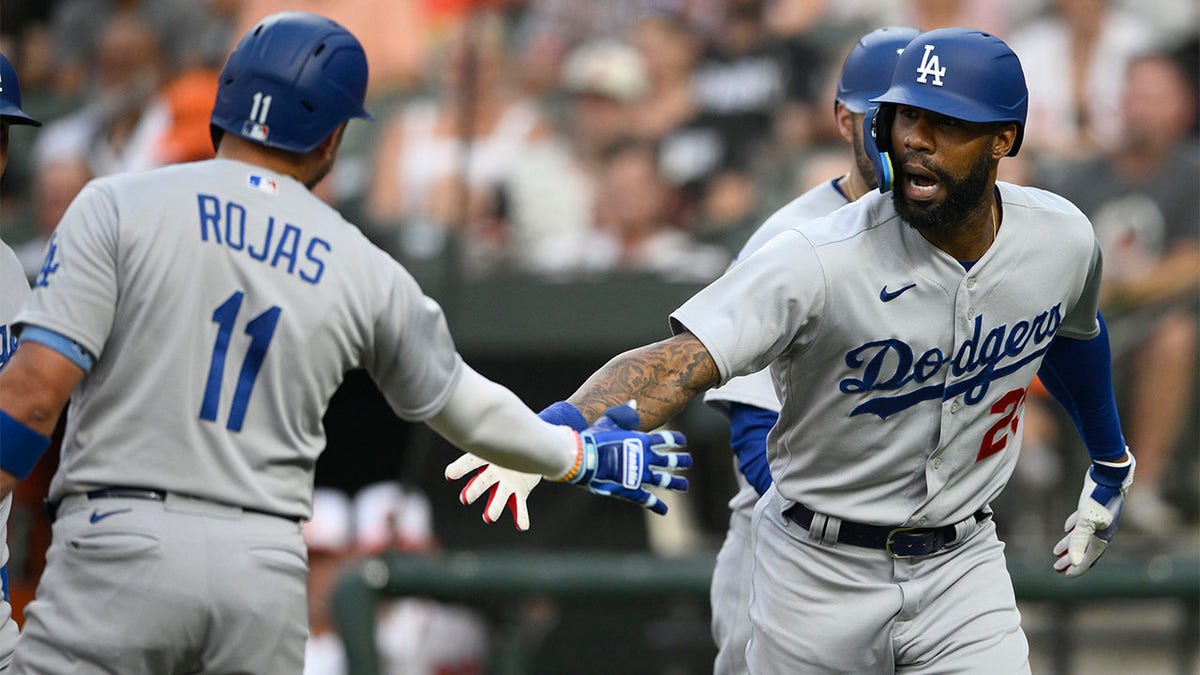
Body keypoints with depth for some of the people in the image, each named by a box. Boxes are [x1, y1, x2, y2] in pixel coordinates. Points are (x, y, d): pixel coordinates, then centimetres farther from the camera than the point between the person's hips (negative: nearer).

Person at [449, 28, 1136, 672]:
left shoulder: (1063, 239, -9)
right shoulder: (822, 260, -25)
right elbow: (679, 361, -36)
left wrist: (1112, 467, 31)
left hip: (962, 563, 3)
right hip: (822, 576, -3)